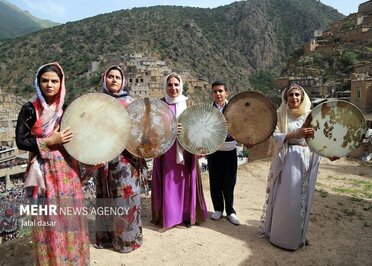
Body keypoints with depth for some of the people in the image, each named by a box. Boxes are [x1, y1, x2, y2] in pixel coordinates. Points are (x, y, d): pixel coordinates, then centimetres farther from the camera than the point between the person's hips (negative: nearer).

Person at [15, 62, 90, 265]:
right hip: (44, 171, -3)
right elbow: (20, 141, -6)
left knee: (69, 214, 11)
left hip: (68, 170, 3)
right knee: (48, 216, 4)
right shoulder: (30, 109, -5)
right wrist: (49, 142, -17)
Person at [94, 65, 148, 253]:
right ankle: (107, 235, 25)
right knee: (107, 195, 9)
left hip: (126, 154, -1)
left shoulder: (129, 102, 4)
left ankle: (127, 237, 17)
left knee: (126, 194, 2)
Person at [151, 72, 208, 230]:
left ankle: (187, 215, 22)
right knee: (168, 183, 3)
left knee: (186, 182, 7)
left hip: (185, 150, 1)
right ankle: (167, 216, 17)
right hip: (166, 150, -1)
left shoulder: (188, 104, 6)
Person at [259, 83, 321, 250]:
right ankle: (280, 234, 16)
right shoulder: (280, 114, 0)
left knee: (303, 197, 10)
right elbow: (275, 136, -9)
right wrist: (296, 134, -21)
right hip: (287, 159, -3)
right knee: (285, 198, -1)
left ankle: (298, 234, 28)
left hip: (307, 160, 3)